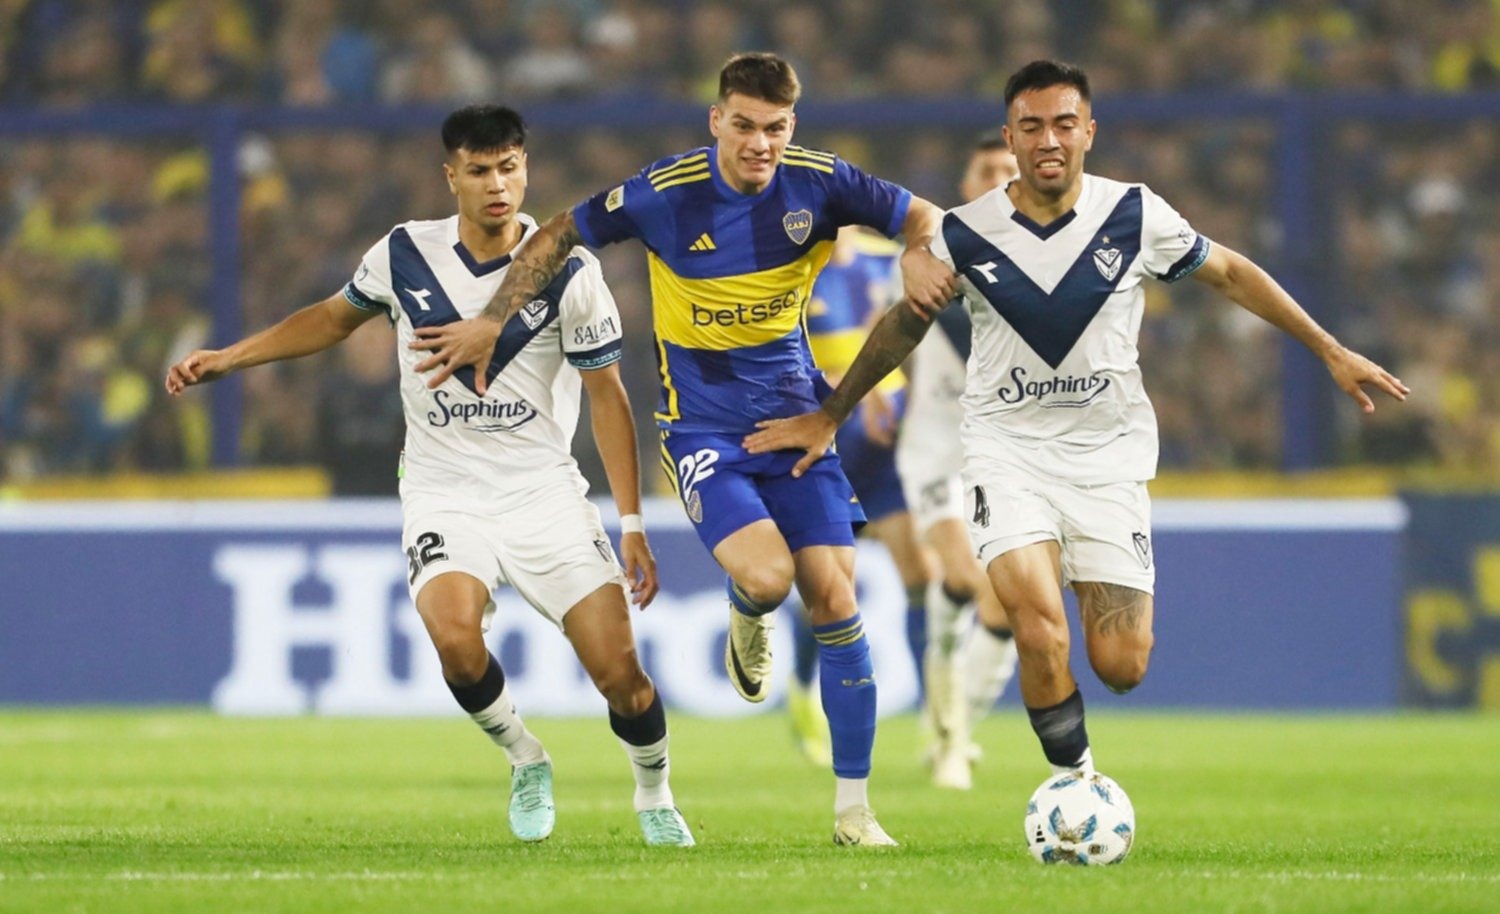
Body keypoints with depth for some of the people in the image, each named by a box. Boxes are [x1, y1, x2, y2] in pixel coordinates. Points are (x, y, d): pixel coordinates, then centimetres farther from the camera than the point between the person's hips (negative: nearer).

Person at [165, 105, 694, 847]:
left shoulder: (569, 272, -8)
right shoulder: (404, 255, -3)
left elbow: (607, 397, -3)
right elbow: (335, 318, 17)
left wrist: (633, 526, -5)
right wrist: (227, 359, 11)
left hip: (544, 492, -1)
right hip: (443, 494, 1)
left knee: (618, 669, -9)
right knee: (454, 635, -29)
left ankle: (655, 798, 22)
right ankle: (525, 762, 0)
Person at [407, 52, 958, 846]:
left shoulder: (817, 184, -8)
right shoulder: (664, 194, -14)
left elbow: (920, 216, 5)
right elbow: (559, 237, 1)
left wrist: (921, 256, -18)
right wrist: (491, 324, 3)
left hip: (797, 420, 3)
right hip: (702, 428, -3)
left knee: (834, 601, -6)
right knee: (766, 576, -26)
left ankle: (852, 808, 4)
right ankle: (746, 620, 16)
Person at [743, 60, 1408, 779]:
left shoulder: (1135, 215, -6)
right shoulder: (966, 235, -7)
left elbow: (1230, 274, 9)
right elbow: (905, 326, 11)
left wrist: (1330, 351, 9)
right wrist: (829, 416, 18)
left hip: (1109, 449, 1)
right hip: (1007, 445, -1)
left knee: (1121, 667, -6)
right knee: (1041, 638, -24)